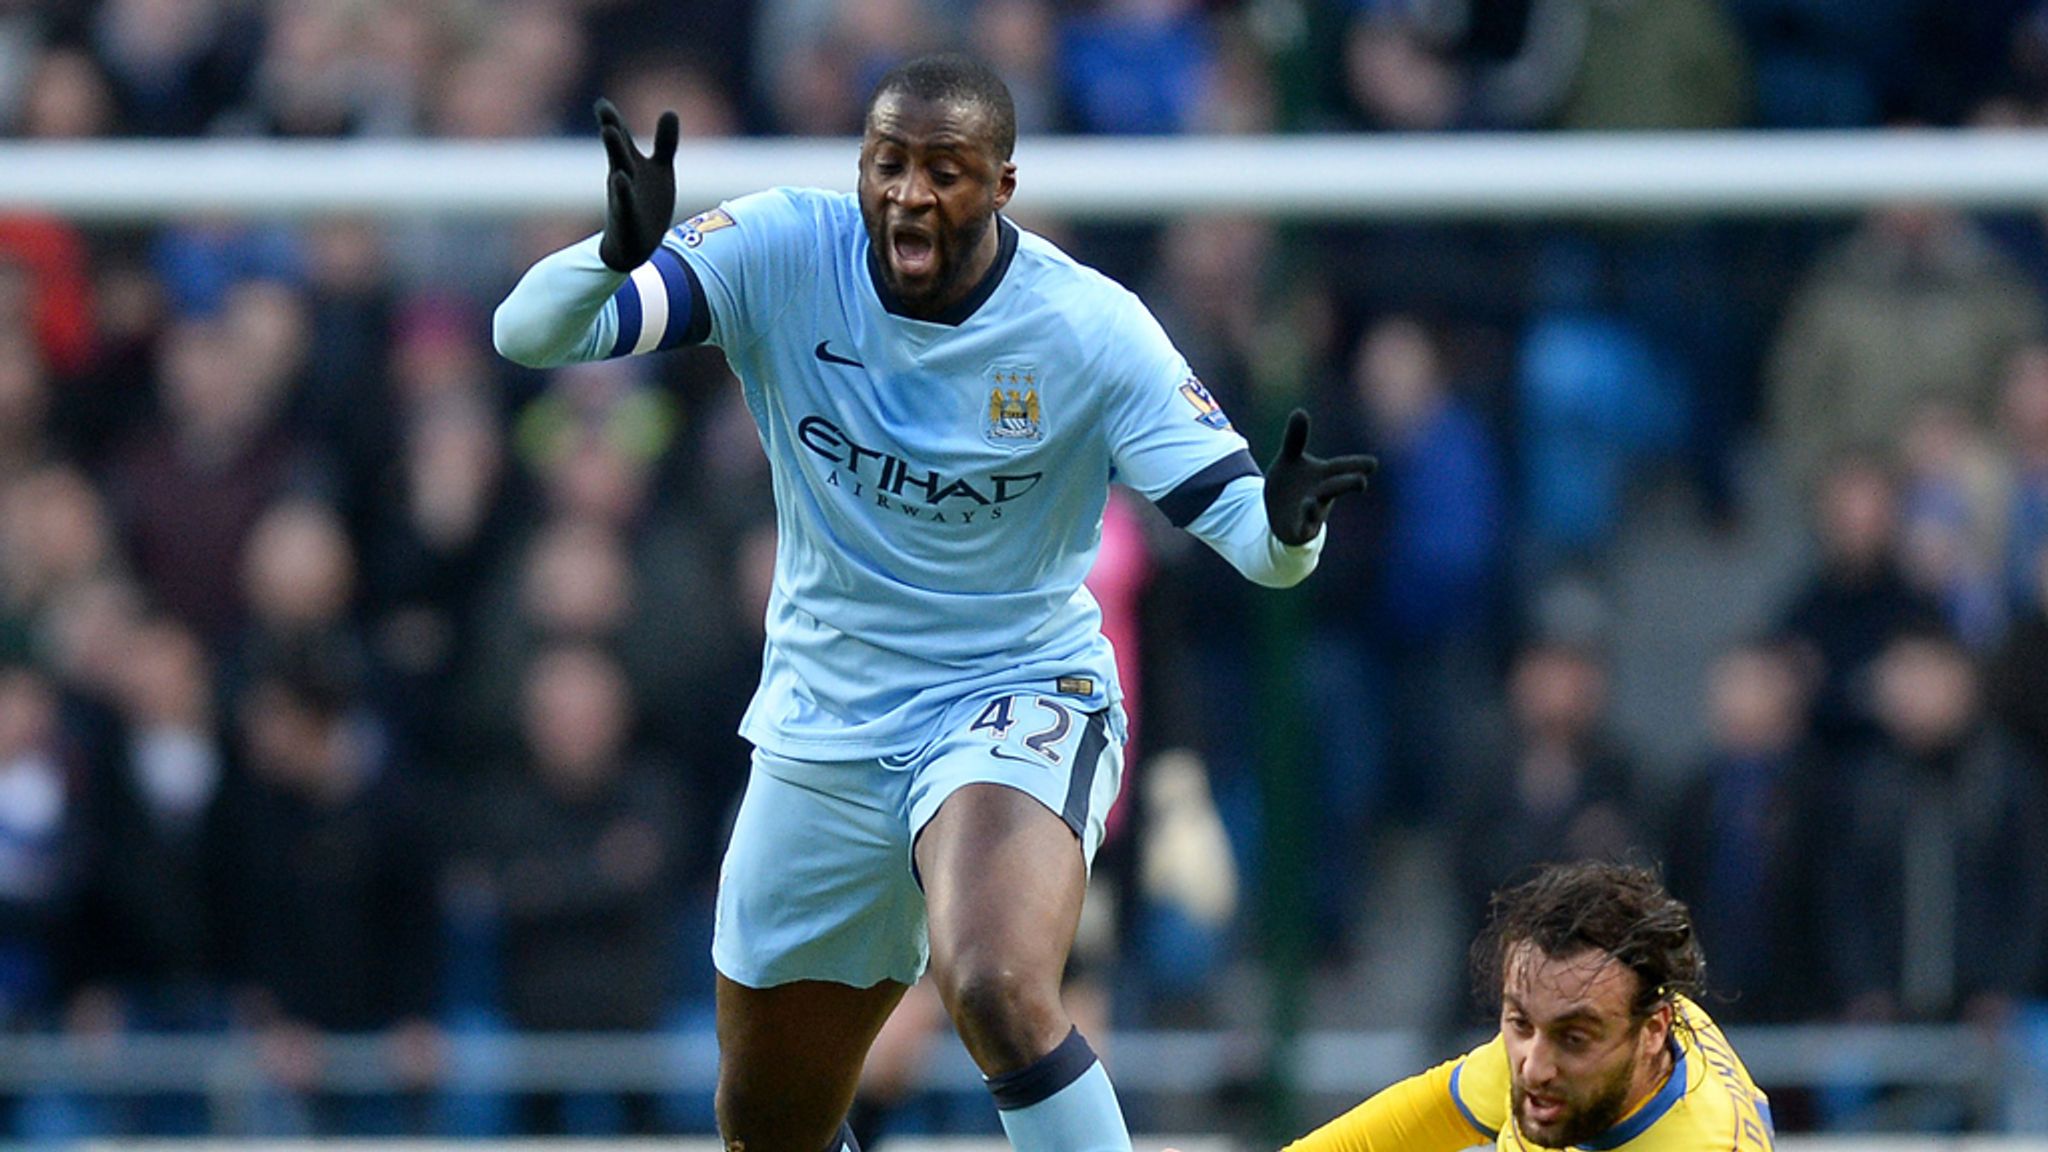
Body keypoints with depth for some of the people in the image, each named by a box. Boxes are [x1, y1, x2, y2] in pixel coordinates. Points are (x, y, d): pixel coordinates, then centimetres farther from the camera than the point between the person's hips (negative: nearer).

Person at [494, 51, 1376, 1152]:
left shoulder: (1093, 329, -17)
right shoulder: (782, 255, -13)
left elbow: (1242, 528, -16)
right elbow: (527, 331, -18)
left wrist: (1286, 524, -41)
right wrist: (618, 253, -40)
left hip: (1018, 707, -4)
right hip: (821, 724, 4)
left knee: (997, 990, -35)